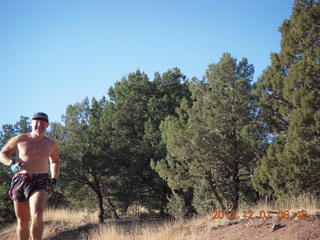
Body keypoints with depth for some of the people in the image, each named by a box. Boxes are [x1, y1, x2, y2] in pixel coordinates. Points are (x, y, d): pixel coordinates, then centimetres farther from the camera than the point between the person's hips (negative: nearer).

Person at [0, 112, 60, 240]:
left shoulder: (51, 144, 7)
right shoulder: (20, 139, 1)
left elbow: (55, 161, 25)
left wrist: (54, 179, 12)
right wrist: (11, 163, -14)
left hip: (40, 182, 0)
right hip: (20, 181, 1)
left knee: (37, 215, -24)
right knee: (22, 220, 7)